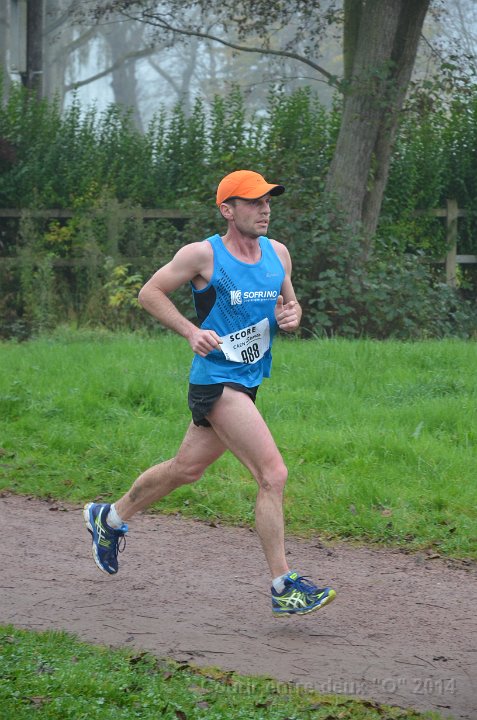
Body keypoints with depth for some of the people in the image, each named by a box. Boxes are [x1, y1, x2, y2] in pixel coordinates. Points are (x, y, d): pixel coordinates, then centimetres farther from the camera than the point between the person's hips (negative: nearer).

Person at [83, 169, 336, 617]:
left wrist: (292, 316, -4)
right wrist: (191, 331, -16)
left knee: (186, 469, 22)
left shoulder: (277, 254, 8)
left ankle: (109, 518, 44)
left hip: (247, 383, 8)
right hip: (216, 381, -8)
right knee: (273, 474, -17)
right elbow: (150, 292, -3)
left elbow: (290, 303, 21)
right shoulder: (204, 255, -11)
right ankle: (283, 588, -15)